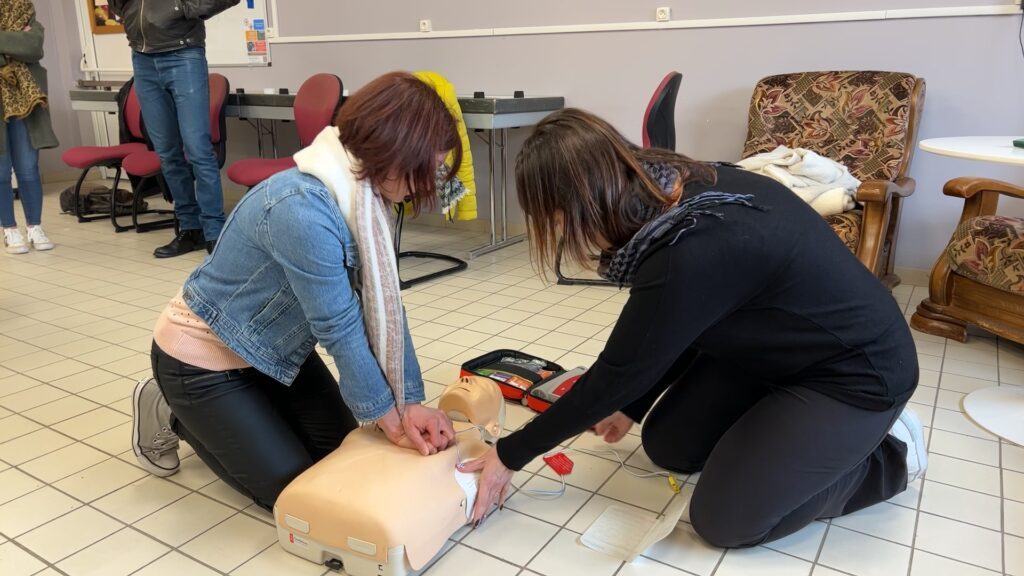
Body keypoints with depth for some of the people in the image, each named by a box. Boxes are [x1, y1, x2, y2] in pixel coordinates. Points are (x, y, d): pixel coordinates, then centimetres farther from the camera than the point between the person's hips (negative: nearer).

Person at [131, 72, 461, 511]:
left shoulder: (364, 196, -10)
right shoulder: (301, 211, -37)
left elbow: (382, 306, -9)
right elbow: (339, 329, -29)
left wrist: (409, 403, -13)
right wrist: (391, 419, -16)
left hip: (273, 351, 8)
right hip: (202, 361, -8)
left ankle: (213, 419, 28)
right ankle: (171, 416, 17)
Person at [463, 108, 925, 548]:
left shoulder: (692, 253, -36)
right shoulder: (684, 191, -9)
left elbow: (617, 372, -25)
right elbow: (673, 335, 4)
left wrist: (510, 455, -13)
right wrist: (630, 407, 13)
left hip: (856, 373, -8)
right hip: (777, 346, 8)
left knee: (723, 519, -7)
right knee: (667, 443, 8)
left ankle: (888, 454, 9)